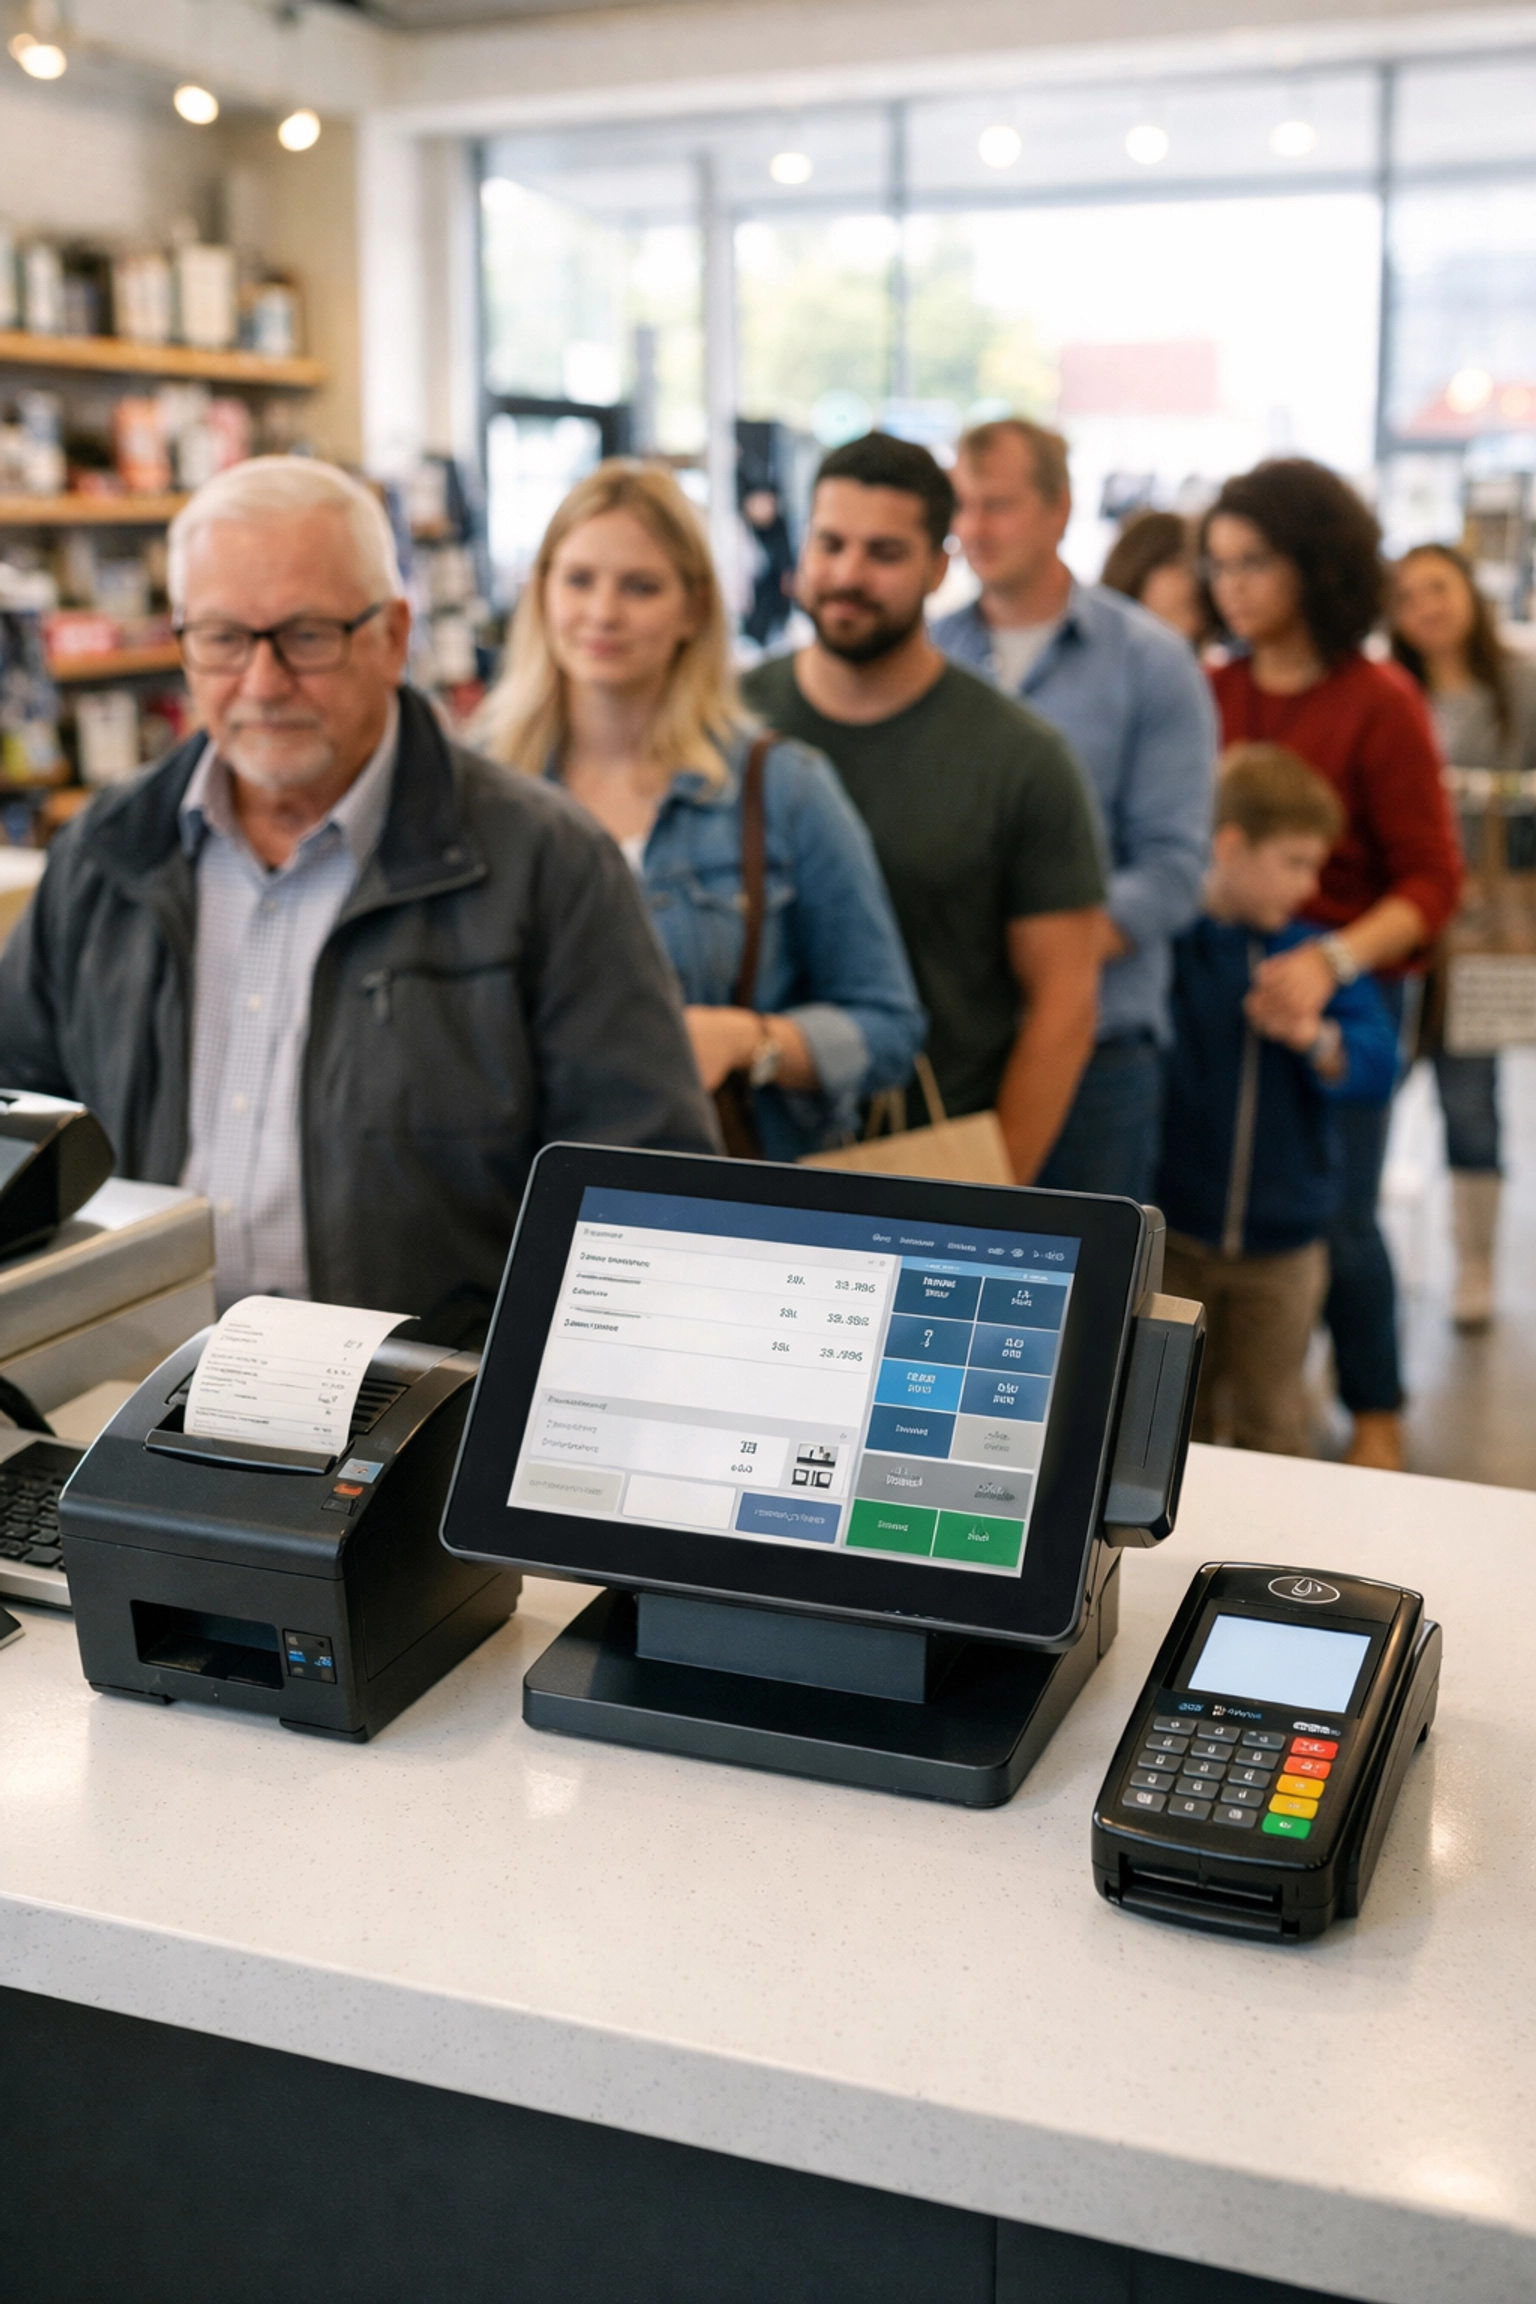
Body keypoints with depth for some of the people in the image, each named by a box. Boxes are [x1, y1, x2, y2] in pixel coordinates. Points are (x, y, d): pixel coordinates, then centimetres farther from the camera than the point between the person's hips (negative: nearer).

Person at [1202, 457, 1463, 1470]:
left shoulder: (1378, 701, -7)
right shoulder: (1213, 693, 3)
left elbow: (1433, 879, -9)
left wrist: (1332, 961, -23)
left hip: (1343, 996, -3)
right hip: (1216, 983, 3)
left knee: (1336, 1217, 4)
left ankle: (1377, 1415, 25)